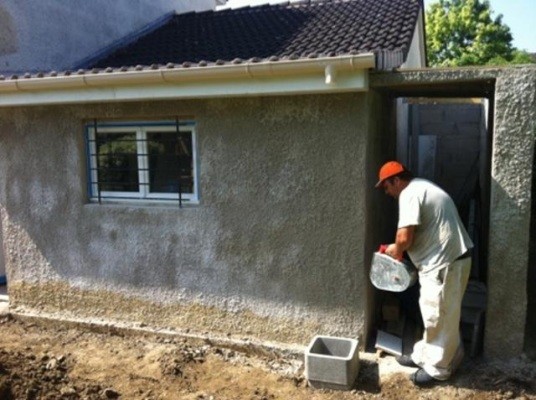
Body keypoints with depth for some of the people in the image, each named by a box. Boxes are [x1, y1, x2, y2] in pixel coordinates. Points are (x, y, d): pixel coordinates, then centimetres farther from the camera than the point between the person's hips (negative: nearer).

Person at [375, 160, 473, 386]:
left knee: (440, 318, 3)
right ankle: (424, 356, 32)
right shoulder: (420, 187, 17)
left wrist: (396, 249, -2)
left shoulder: (409, 194, -17)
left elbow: (405, 237, -23)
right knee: (432, 314, 19)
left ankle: (438, 368, 17)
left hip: (446, 262, -11)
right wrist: (400, 249, 15)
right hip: (442, 260, 11)